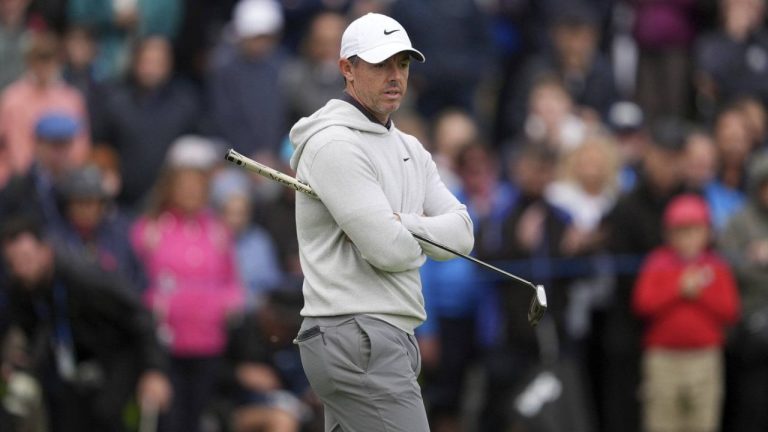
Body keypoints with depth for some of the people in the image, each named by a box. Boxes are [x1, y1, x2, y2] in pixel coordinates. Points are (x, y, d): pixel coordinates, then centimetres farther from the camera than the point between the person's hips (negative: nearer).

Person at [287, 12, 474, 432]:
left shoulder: (409, 149, 19)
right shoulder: (334, 144, -11)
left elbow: (461, 234, 7)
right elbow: (389, 250, -18)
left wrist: (402, 224, -10)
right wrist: (424, 232, 3)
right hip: (359, 338, -9)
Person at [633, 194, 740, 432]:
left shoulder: (718, 268, 8)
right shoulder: (658, 265, 3)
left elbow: (730, 311, -1)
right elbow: (643, 305, -9)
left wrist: (701, 292, -11)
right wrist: (679, 290, -12)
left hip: (705, 357, 2)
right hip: (663, 356, -2)